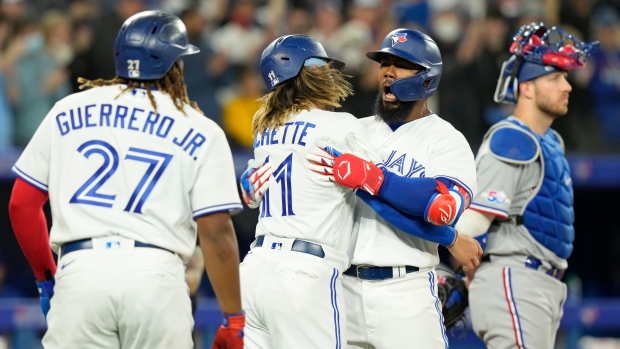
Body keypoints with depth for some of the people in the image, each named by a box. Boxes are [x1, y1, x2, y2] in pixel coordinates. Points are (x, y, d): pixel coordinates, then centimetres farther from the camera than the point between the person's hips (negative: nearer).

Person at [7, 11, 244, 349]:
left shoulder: (68, 112, 14)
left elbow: (22, 204, 14)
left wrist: (46, 277, 26)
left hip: (79, 270, 1)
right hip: (156, 275, -1)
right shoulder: (202, 133, 8)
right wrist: (233, 321, 7)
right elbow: (216, 232, 2)